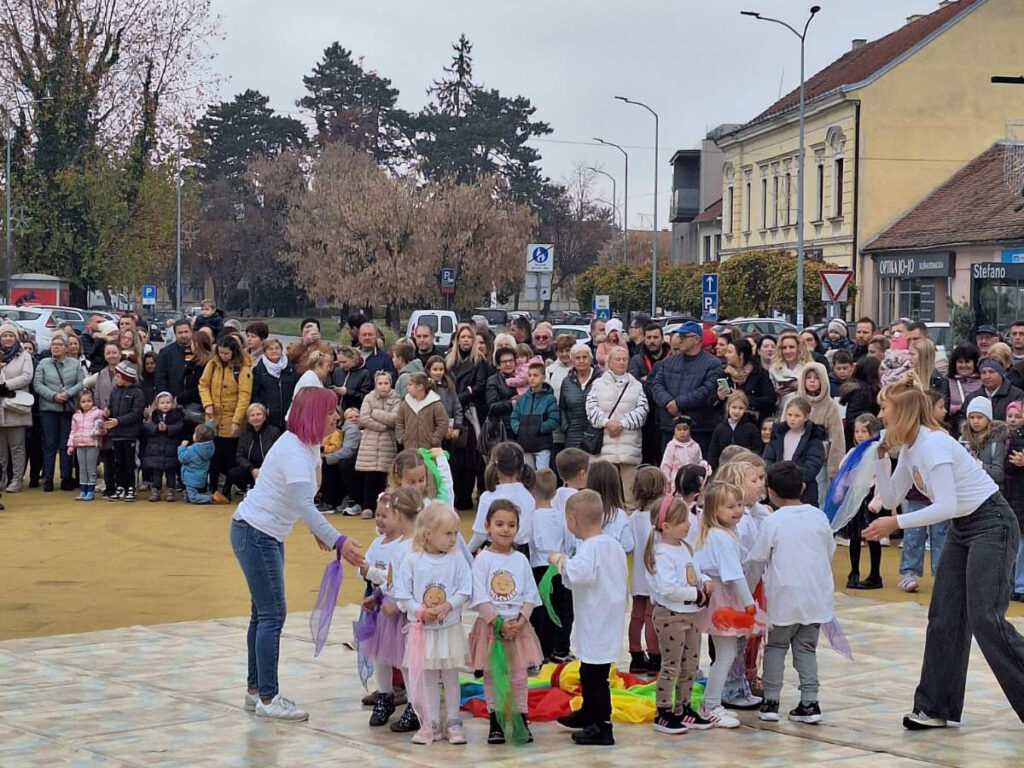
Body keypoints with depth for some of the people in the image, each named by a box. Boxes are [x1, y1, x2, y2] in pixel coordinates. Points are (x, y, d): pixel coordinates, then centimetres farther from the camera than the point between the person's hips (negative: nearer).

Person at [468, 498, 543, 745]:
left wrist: (522, 619, -11)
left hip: (518, 625, 2)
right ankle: (495, 721, 15)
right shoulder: (482, 559, -6)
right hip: (489, 625, -2)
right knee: (491, 675, 6)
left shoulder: (520, 560, 3)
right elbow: (480, 597, -11)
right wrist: (498, 622, -16)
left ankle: (520, 719, 15)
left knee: (518, 675, 6)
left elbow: (530, 595, 3)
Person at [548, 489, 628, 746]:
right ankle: (588, 713, 39)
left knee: (594, 675, -4)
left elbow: (579, 573, -39)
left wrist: (560, 560, -20)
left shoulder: (589, 548, -20)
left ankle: (601, 729, -1)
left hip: (596, 626, -10)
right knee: (590, 672, 24)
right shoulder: (613, 544, 9)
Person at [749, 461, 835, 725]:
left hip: (784, 597, -3)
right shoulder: (818, 517, -1)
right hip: (815, 597, 3)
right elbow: (830, 552, 9)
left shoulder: (772, 522, -12)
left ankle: (771, 701, 8)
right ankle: (809, 703, 4)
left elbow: (757, 557, -6)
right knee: (806, 648, 11)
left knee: (776, 646, 12)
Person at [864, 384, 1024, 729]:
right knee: (945, 617, 6)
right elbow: (891, 497, 10)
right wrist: (881, 457, 0)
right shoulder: (908, 448, 7)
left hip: (992, 525, -10)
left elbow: (946, 506, -28)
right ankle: (936, 707, 11)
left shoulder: (932, 444, -22)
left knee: (985, 618, -14)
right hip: (963, 529, 10)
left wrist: (895, 524, -27)